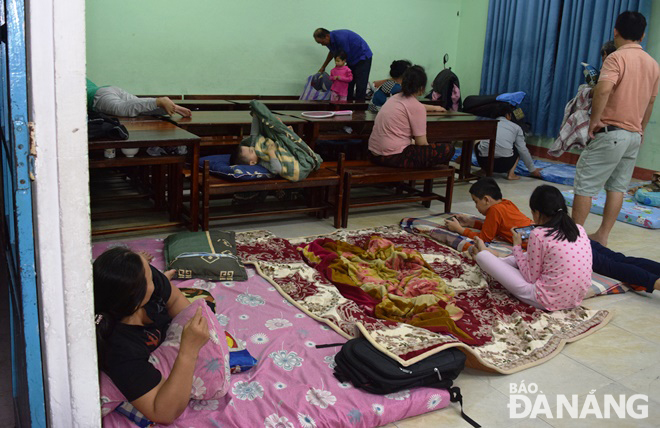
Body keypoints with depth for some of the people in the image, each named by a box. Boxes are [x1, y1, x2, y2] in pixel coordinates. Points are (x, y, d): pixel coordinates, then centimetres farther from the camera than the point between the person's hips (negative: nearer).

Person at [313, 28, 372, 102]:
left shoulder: (340, 38, -29)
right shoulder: (330, 41, -1)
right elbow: (332, 52, 23)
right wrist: (323, 67, 28)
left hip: (363, 57, -9)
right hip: (351, 60, 9)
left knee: (360, 85, -12)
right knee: (348, 84, 5)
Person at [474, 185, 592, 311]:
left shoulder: (538, 234, -16)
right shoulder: (580, 230, 2)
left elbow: (531, 278, -8)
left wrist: (517, 247, 3)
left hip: (548, 300, -7)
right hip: (576, 298, 7)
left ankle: (482, 253, 40)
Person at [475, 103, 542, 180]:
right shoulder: (516, 127, 14)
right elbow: (523, 151, 11)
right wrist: (532, 170, 21)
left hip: (483, 161, 2)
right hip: (504, 164, -2)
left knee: (478, 144, 34)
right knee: (517, 148, 29)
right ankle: (511, 174, 12)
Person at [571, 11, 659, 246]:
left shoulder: (617, 57, -11)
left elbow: (603, 89, -30)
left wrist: (594, 119, -19)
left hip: (611, 132, -7)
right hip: (634, 135, 8)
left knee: (585, 183, -1)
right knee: (617, 186, 11)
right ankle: (602, 235, 15)